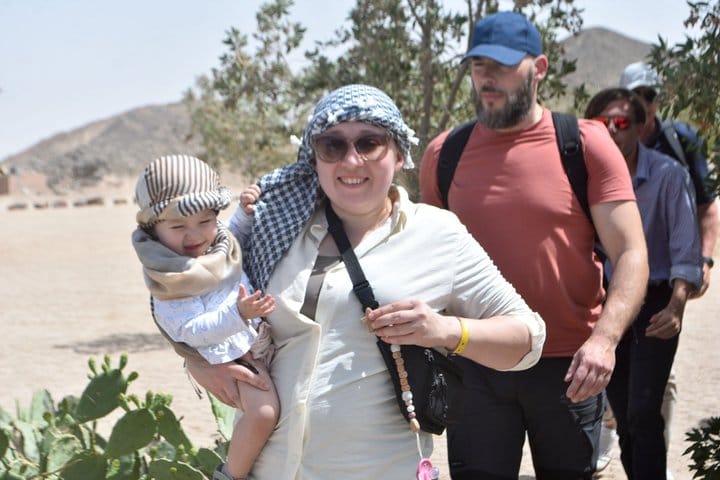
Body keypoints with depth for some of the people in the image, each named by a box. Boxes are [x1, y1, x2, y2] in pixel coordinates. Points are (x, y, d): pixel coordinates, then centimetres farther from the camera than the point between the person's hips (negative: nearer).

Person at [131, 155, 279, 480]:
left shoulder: (221, 244, 3)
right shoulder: (170, 279, -19)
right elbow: (191, 332, -24)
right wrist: (238, 315, -35)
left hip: (263, 338, 9)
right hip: (233, 353, -8)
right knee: (263, 412, -26)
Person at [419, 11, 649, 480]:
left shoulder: (586, 144, -5)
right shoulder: (444, 154, 3)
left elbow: (631, 253, -9)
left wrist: (605, 338, -23)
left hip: (570, 368, -1)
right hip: (475, 366, 2)